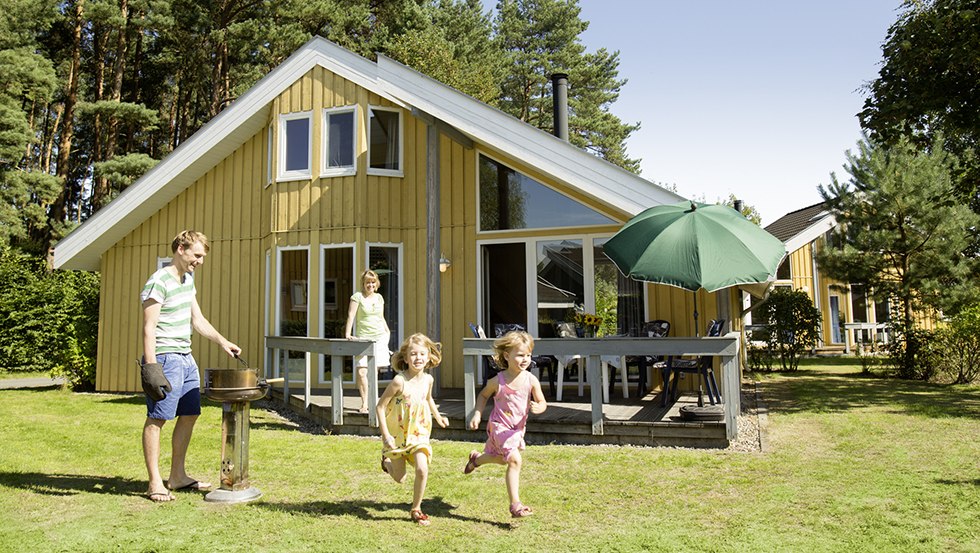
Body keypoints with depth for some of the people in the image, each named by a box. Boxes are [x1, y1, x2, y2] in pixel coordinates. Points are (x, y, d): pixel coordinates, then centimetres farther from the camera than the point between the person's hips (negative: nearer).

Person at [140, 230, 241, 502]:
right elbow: (149, 328, -17)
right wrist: (151, 368, -22)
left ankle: (177, 476, 23)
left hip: (186, 358, 9)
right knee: (157, 418, -3)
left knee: (189, 415, 12)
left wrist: (222, 341, 12)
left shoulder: (188, 279, 14)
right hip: (165, 358, -9)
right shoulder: (158, 283, -13)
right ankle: (155, 483, 4)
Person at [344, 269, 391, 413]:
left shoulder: (379, 297, 14)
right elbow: (351, 315, -10)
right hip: (363, 338, -4)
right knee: (362, 372, -11)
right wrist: (348, 333, -20)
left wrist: (387, 331, 16)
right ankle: (364, 403, -1)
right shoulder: (357, 296, -2)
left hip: (379, 337, 4)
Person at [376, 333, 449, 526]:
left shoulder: (428, 379, -6)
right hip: (397, 434, -3)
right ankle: (387, 460, 42)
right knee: (399, 478, 7)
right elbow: (381, 406, -17)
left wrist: (438, 417, 16)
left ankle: (416, 509, 8)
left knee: (422, 470, -14)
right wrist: (386, 435, -20)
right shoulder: (399, 381, -23)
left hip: (419, 433, 3)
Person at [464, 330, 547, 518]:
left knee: (502, 459, 24)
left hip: (518, 427, 5)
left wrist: (538, 408, -28)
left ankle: (476, 458, 55)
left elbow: (542, 402, -5)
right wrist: (477, 414, -6)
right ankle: (515, 504, -13)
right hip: (499, 426, -5)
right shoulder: (498, 381, -17)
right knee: (515, 460, -20)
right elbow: (483, 395, 3)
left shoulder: (531, 380, -12)